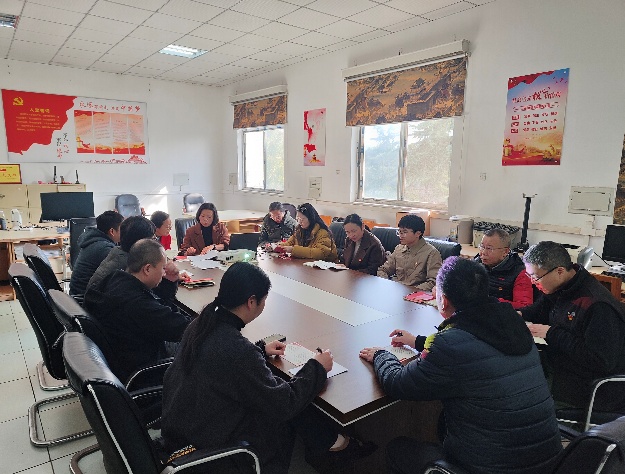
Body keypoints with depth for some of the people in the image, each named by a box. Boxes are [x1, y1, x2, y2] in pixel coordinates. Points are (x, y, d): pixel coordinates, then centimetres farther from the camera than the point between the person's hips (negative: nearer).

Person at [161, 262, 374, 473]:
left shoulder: (203, 323, -7)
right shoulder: (236, 349, -33)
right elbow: (283, 405, -22)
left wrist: (261, 349, 13)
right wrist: (317, 368, -10)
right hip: (205, 446, -7)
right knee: (293, 403, 3)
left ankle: (327, 441, 27)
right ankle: (330, 444, 28)